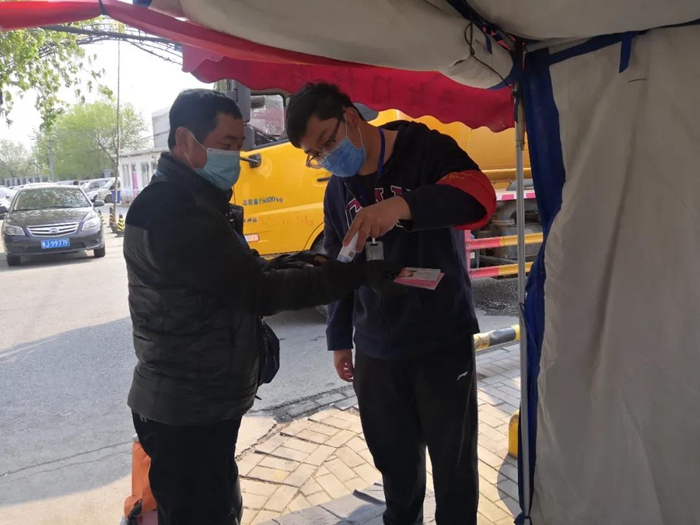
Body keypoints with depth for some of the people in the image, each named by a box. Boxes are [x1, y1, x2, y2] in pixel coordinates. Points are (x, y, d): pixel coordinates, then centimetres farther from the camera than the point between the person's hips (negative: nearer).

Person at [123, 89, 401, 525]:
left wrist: (301, 261, -1)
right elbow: (257, 289, -25)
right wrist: (357, 274, -23)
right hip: (189, 415, -10)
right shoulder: (175, 212, -22)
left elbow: (237, 274, 13)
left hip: (199, 404, 10)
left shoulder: (189, 201, 12)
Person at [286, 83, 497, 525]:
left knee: (453, 457, 9)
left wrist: (402, 205, -44)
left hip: (442, 341, -4)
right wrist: (339, 338, 16)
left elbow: (479, 196, -29)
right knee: (394, 456, 16)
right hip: (375, 350, 5)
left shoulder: (426, 149, -9)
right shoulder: (338, 189, 8)